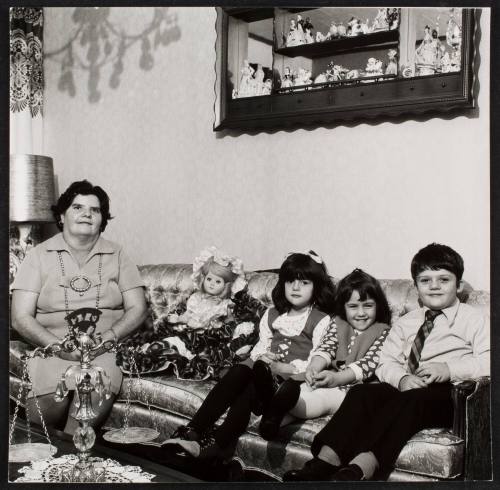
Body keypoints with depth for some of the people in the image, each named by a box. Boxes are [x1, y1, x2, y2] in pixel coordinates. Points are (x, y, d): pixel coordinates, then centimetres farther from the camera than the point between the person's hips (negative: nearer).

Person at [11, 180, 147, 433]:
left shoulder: (116, 256, 11)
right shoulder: (39, 256, 7)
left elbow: (137, 309, 6)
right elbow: (21, 318, 1)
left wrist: (107, 337, -12)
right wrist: (60, 346, -14)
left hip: (105, 349, 1)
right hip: (52, 348, 0)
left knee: (96, 395, -31)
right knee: (50, 399, -31)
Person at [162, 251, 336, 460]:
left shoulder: (321, 321, 1)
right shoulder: (272, 314, 20)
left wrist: (284, 368, -17)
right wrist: (260, 357, -6)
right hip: (266, 372, 4)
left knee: (252, 387, -31)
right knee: (238, 371, -28)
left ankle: (217, 444, -34)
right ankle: (192, 431, -35)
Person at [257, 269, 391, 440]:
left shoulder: (382, 331, 10)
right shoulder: (338, 324, 23)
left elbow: (369, 362, -5)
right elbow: (325, 348, 7)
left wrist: (337, 378, -21)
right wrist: (314, 367, -18)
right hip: (327, 380, 4)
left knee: (325, 396, -34)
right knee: (304, 388, -28)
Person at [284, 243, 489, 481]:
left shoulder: (476, 319, 10)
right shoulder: (405, 323, 21)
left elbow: (488, 363, -4)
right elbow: (386, 362, 11)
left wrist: (449, 369, -20)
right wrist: (402, 378, -12)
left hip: (452, 393, -4)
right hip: (407, 388, 4)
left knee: (410, 400, -35)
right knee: (361, 392, -23)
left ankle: (360, 468, -48)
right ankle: (325, 461, -34)